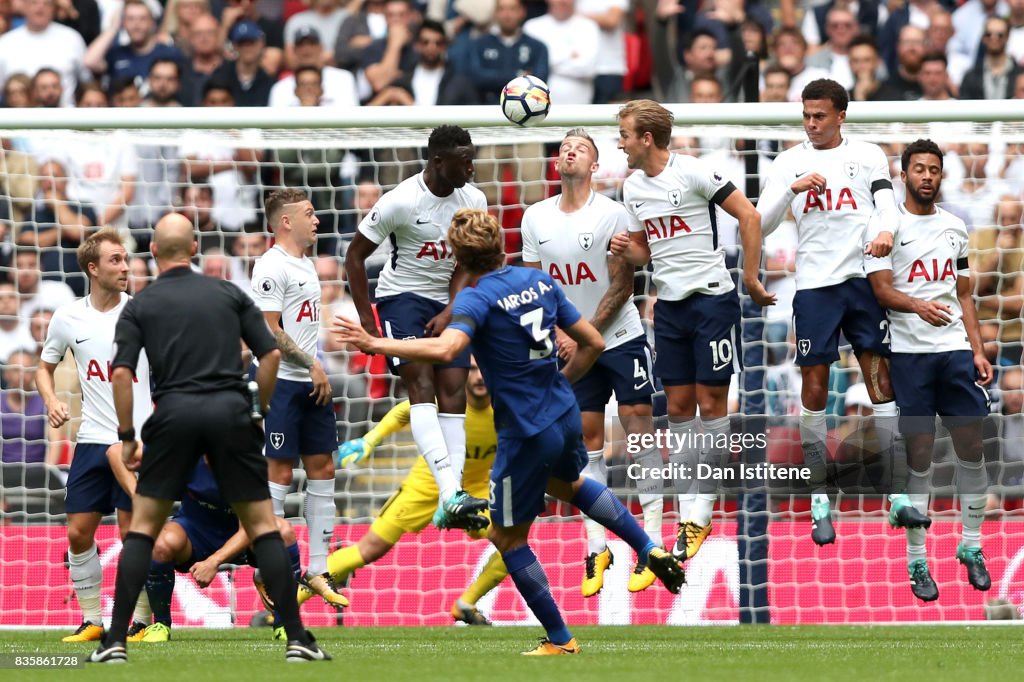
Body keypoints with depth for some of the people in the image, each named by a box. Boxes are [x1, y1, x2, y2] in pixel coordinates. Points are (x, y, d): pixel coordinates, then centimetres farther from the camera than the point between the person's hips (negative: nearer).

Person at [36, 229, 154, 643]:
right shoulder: (68, 318, 4)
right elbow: (46, 366, 18)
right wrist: (51, 401, 0)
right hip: (93, 439, 3)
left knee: (134, 533, -5)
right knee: (78, 532, 1)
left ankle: (144, 620, 8)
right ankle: (92, 620, 13)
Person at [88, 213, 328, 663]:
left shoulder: (140, 306, 9)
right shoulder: (229, 294, 13)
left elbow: (121, 373, -3)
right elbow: (271, 354, 6)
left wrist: (126, 436, 5)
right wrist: (260, 412, 17)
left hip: (174, 415, -1)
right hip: (231, 413, 1)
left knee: (143, 527, 10)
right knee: (262, 525, 7)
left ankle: (115, 641, 1)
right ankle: (296, 639, -1)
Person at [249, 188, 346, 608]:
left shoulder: (305, 265, 17)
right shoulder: (272, 267, -13)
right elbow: (270, 330, -18)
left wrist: (319, 373, 17)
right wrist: (312, 365, -15)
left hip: (313, 385, 9)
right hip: (283, 382, -9)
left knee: (322, 469, 8)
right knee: (280, 472, -6)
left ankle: (318, 570, 12)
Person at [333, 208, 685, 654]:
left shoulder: (477, 299, -18)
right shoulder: (541, 282, 3)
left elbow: (445, 349, -37)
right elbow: (593, 343, 9)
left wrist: (376, 344, -31)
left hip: (525, 433, -7)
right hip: (565, 416, 7)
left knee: (507, 536, 13)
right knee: (567, 483, 40)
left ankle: (560, 640, 18)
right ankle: (651, 551, 35)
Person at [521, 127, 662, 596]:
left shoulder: (611, 214, -10)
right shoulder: (535, 218, 3)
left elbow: (622, 285, -10)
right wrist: (560, 335, -5)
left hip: (620, 337, -4)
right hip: (574, 346, 4)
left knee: (638, 424, -7)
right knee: (588, 438, 3)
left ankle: (651, 544, -4)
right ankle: (596, 547, 6)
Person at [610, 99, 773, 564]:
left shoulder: (693, 173, -12)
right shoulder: (632, 188, 10)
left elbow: (749, 217, -11)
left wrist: (751, 279, -11)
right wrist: (627, 251, -3)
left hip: (712, 298, -7)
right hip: (669, 305, 7)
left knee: (711, 402, -3)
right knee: (678, 407, 4)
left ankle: (702, 512, 1)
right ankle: (689, 517, 6)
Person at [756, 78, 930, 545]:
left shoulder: (868, 156, 8)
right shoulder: (789, 162, 7)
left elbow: (887, 205, -2)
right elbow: (762, 223, 2)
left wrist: (886, 231, -24)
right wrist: (793, 188, -14)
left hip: (864, 277, 0)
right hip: (814, 283, 0)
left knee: (880, 379, 0)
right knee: (814, 386, -1)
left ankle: (897, 493, 4)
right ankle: (819, 502, 4)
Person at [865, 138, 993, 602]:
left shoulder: (955, 227, 14)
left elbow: (964, 295, 17)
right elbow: (881, 289, -10)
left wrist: (978, 350, 9)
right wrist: (920, 306, -29)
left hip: (956, 350, 4)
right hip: (909, 352, -4)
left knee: (971, 446, 3)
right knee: (918, 455, -2)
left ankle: (971, 547, 17)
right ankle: (917, 560, 3)